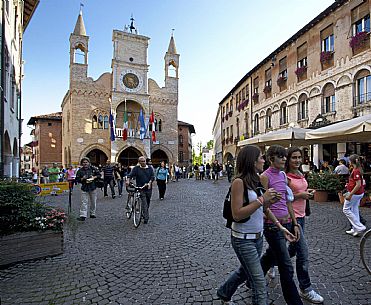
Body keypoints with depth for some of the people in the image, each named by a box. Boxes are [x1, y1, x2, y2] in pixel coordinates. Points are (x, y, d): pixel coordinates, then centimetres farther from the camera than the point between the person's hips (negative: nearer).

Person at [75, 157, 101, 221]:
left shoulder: (93, 169, 0)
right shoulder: (80, 171, 1)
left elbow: (99, 175, 7)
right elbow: (77, 179, 2)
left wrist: (94, 177, -9)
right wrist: (82, 179, -16)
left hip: (93, 188, 1)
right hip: (84, 188, -1)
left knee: (93, 202, 11)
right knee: (84, 202, -6)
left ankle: (92, 214, 25)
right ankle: (83, 216, -5)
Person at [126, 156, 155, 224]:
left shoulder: (150, 168, 6)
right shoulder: (136, 168, -1)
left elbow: (152, 176, 1)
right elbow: (130, 175, -10)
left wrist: (149, 182, -16)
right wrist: (128, 180, -30)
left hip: (148, 188, 3)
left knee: (148, 203, 14)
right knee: (144, 203, -9)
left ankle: (145, 215, 33)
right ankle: (146, 218, -5)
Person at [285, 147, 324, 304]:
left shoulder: (300, 174, 10)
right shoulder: (286, 177, -17)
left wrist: (307, 192, 6)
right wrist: (300, 195, -21)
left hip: (301, 216, 9)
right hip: (291, 217, -9)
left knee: (293, 249, 19)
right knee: (303, 252, -4)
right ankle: (305, 289, 11)